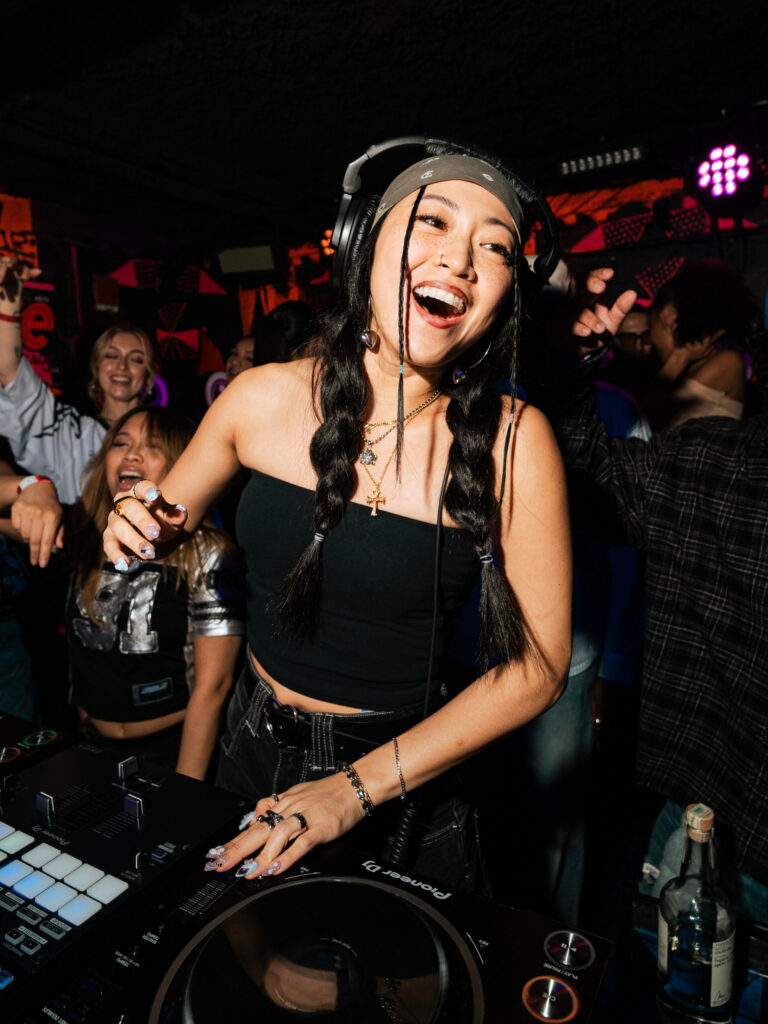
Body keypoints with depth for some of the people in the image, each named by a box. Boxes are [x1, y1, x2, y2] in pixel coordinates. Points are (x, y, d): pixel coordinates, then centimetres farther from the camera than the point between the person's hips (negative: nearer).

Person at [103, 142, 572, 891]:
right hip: (251, 750, 3)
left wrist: (360, 787, -19)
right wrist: (142, 529, -20)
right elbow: (168, 523, 4)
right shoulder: (263, 397, -13)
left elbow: (538, 666, -17)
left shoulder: (513, 440, -20)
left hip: (405, 787, -2)